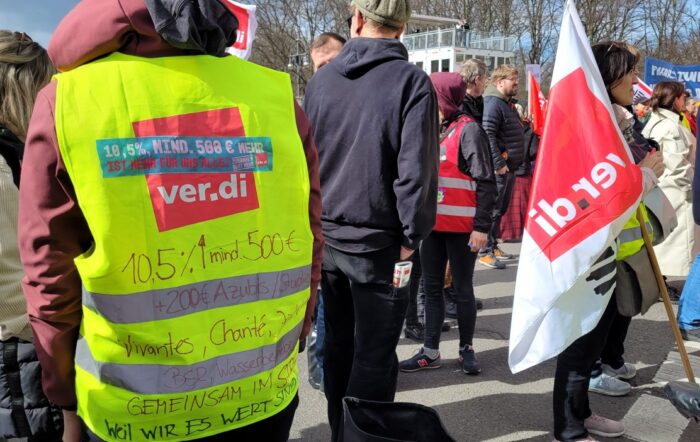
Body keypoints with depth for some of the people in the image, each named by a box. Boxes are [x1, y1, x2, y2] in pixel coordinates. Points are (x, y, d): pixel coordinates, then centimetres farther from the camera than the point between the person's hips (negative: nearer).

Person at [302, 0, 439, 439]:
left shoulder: (322, 79, 5)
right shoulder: (411, 80, -10)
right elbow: (415, 168, -16)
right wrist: (412, 236, -6)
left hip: (327, 235, 5)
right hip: (377, 242, -5)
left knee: (339, 343, 18)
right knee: (373, 355, 5)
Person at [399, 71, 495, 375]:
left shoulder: (468, 130, -9)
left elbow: (485, 182, -12)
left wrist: (482, 226, -16)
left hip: (462, 228, -7)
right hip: (433, 224, 7)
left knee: (462, 289, 5)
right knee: (431, 288, 10)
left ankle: (466, 349, 21)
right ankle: (430, 351, 20)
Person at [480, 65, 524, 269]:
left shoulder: (508, 103, 18)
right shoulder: (493, 103, -14)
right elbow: (488, 135, -24)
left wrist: (515, 162, 18)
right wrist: (499, 163, -24)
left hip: (510, 166, 10)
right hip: (498, 168, -10)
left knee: (501, 209, 16)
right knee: (493, 210, -6)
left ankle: (493, 246, 25)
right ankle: (486, 252, 0)